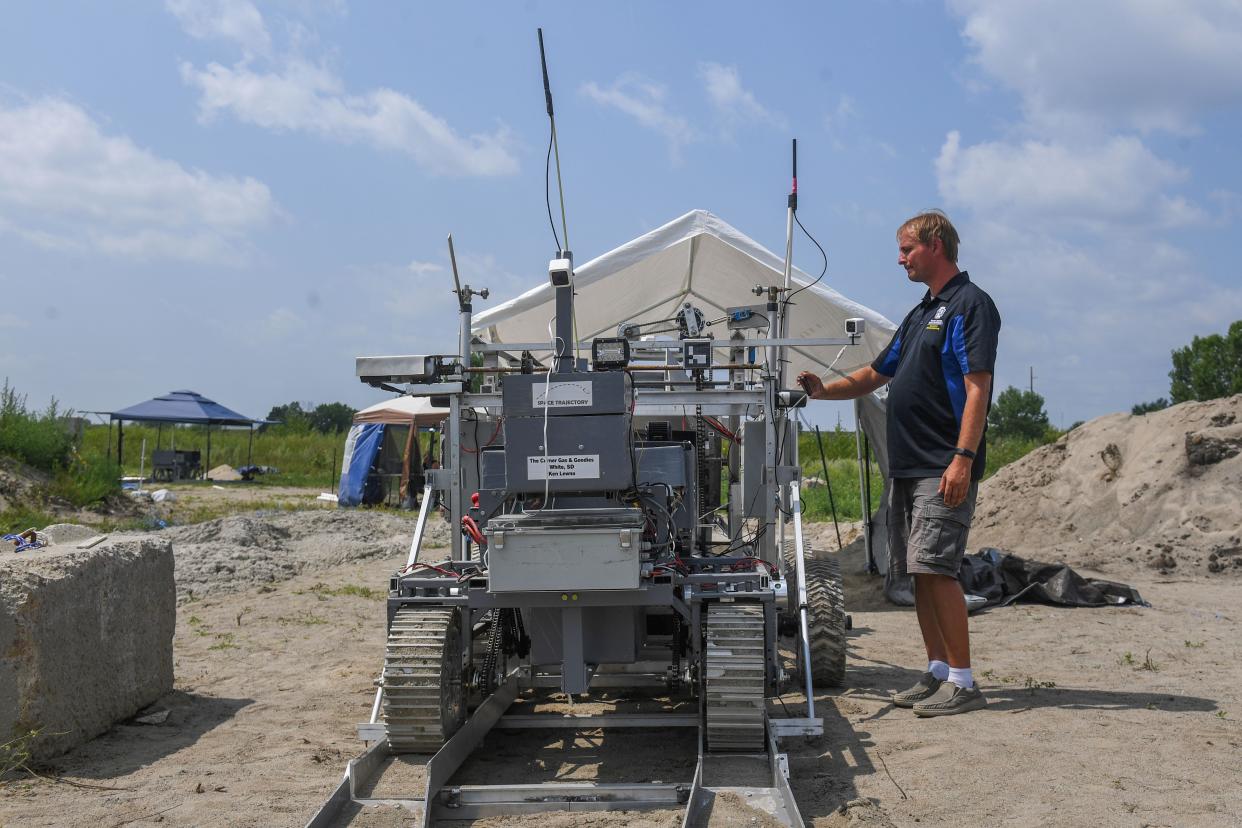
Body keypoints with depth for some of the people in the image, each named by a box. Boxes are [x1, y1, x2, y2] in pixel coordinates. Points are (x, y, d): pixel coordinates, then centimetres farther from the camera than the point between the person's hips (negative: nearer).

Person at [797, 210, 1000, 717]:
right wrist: (824, 390, 10)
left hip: (944, 469, -9)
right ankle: (937, 674, 16)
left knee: (936, 569, -12)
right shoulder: (920, 314, 21)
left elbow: (977, 388, -16)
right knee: (918, 572, 9)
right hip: (907, 465, 9)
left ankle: (963, 682, -5)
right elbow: (875, 375, 26)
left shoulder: (970, 305, -7)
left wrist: (963, 458, -24)